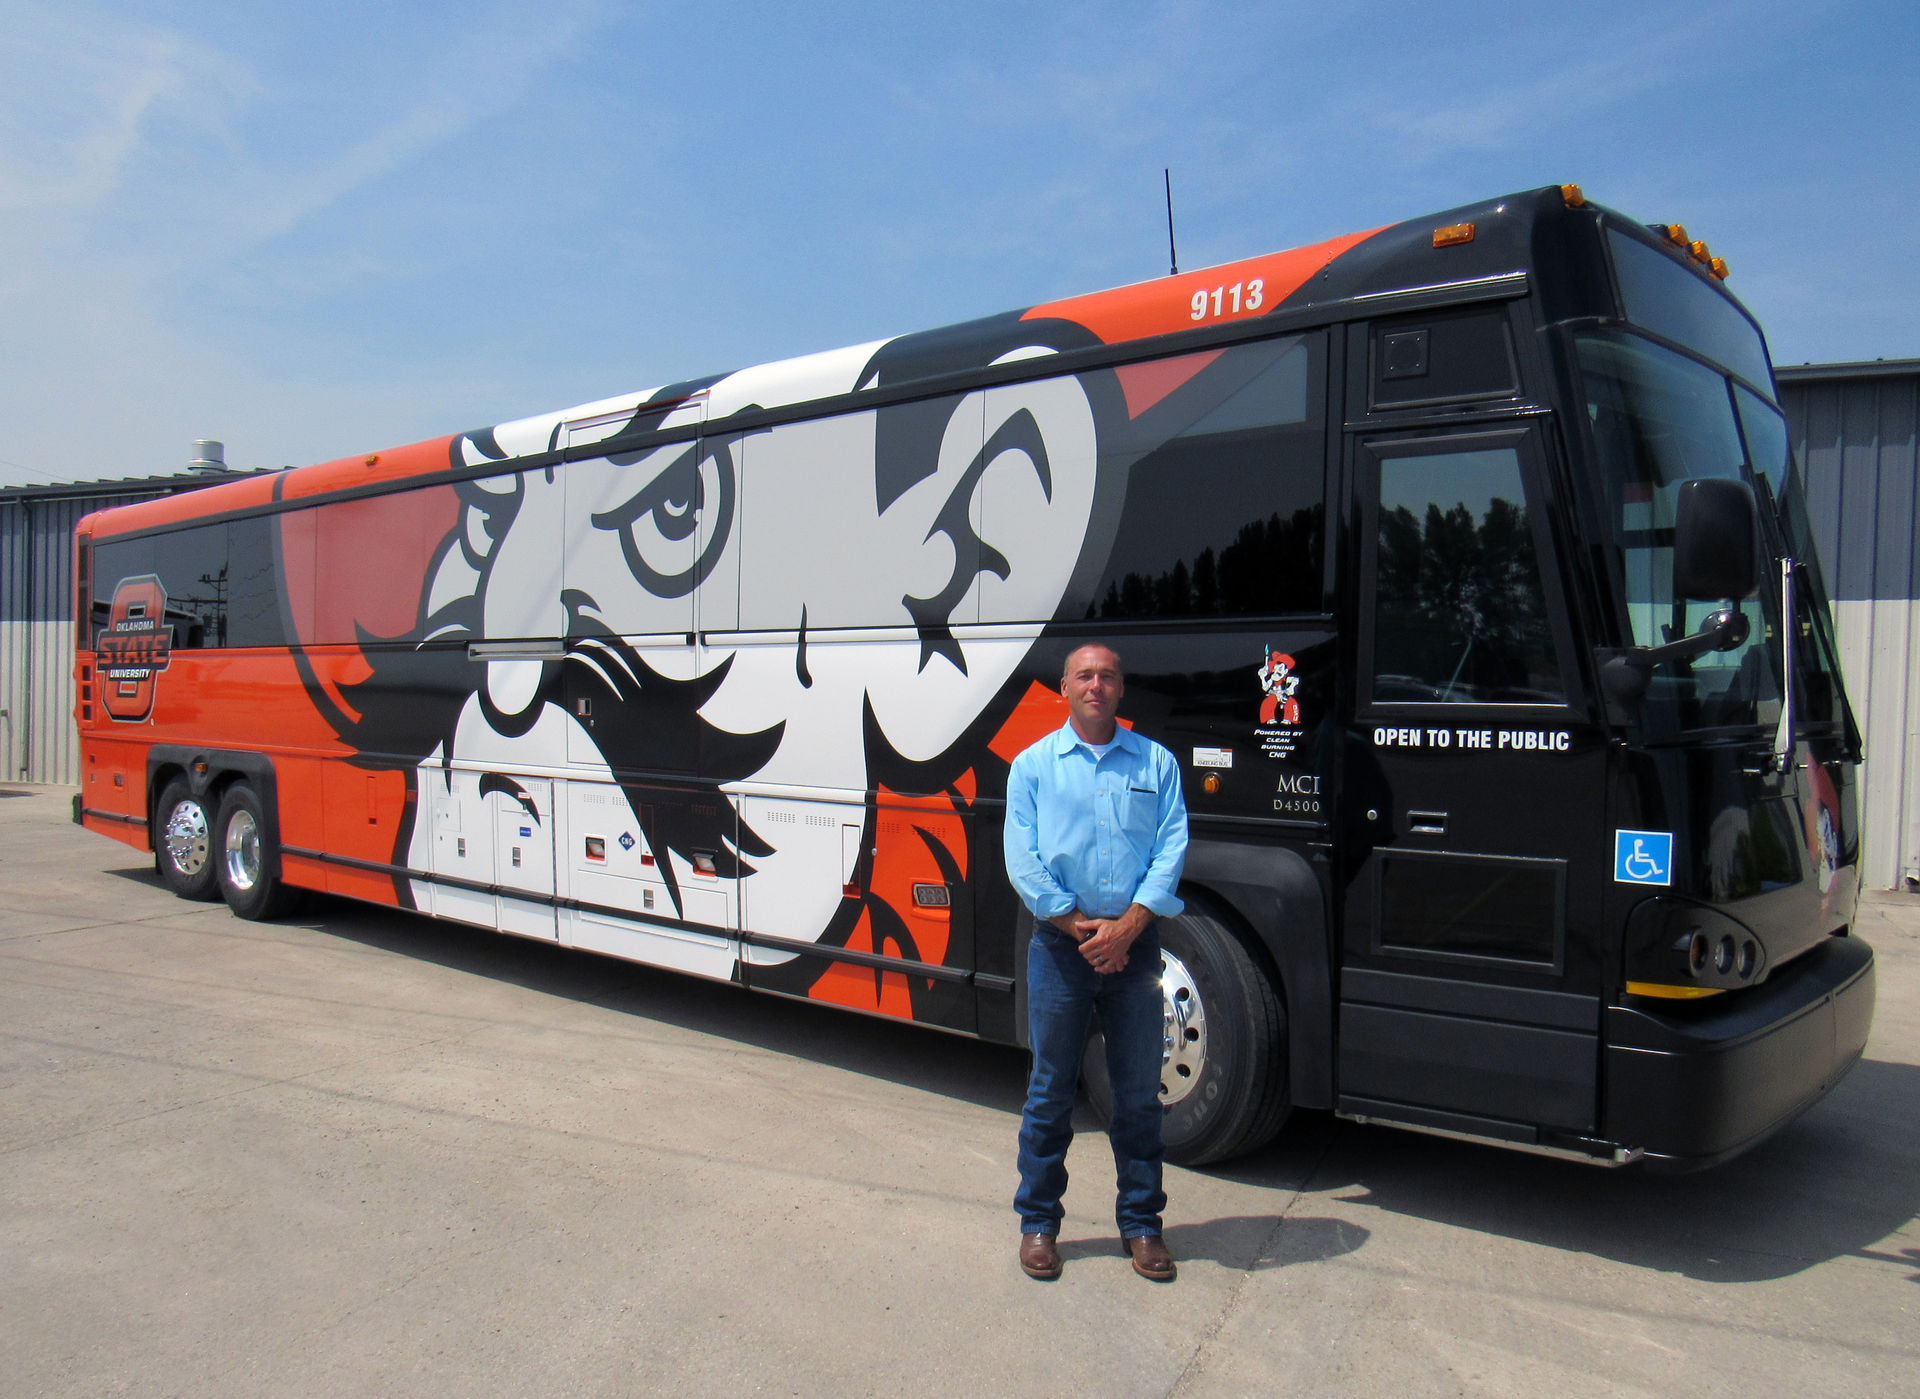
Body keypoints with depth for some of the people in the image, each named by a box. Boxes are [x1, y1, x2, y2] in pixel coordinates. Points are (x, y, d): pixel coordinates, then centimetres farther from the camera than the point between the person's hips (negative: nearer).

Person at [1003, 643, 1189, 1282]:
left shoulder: (1156, 762, 8)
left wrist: (1125, 927, -13)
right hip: (1059, 946, -1)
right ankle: (1038, 1223, 21)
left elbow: (1172, 849, -1)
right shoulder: (1034, 764, 5)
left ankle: (1141, 1223, 23)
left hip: (1136, 945, 1)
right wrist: (1079, 928, -12)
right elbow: (1022, 859, -2)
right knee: (1051, 1091, 6)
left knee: (1139, 1093, 8)